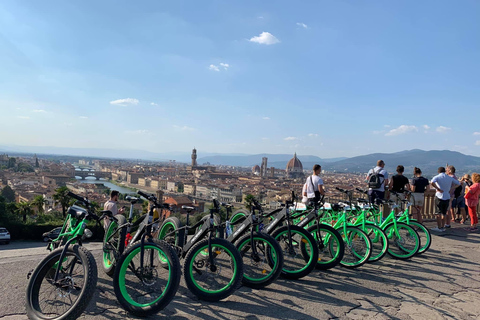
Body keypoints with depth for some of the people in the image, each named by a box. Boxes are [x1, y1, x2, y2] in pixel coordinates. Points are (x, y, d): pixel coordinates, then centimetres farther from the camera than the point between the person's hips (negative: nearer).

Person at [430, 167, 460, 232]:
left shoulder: (437, 177, -6)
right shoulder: (450, 178, 9)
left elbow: (432, 183, -27)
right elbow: (458, 183, 19)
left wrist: (438, 189, -16)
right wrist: (451, 188, 12)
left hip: (439, 196, -4)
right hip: (447, 197, 5)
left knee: (438, 213, 0)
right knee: (444, 213, 12)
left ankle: (439, 227, -1)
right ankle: (443, 227, 17)